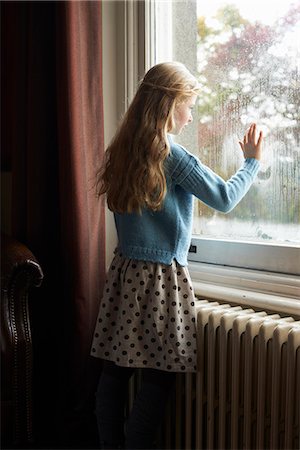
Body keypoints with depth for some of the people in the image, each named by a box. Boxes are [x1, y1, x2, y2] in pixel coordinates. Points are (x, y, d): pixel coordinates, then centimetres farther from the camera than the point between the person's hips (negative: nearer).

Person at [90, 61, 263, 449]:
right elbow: (224, 199, -6)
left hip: (124, 272, 8)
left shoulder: (122, 151, 8)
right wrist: (252, 161, 7)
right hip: (161, 277, -7)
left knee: (114, 369, 12)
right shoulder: (173, 157, -13)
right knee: (159, 375, 4)